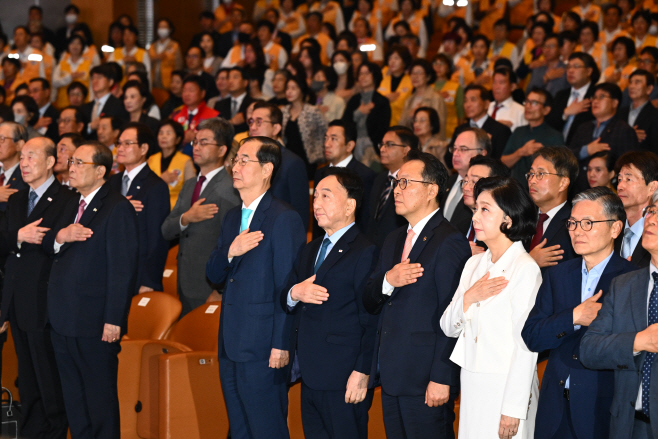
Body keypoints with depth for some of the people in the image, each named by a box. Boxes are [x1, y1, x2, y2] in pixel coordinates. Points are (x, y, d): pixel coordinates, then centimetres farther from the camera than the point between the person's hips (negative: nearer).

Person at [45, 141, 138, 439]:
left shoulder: (117, 208, -13)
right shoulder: (73, 205, 16)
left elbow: (123, 269, -17)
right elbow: (48, 245, 16)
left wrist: (113, 320, -20)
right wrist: (59, 236, -9)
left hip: (95, 323, -9)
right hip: (63, 319, 9)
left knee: (100, 395, 1)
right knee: (73, 396, 16)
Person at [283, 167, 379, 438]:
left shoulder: (365, 252, -10)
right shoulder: (311, 250, 18)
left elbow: (373, 321, -15)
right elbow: (285, 302, 20)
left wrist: (362, 373, -20)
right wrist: (294, 294, -4)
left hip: (343, 380, -8)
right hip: (310, 376, 8)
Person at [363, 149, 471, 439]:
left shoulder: (450, 242, -12)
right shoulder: (394, 241, 17)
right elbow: (369, 304, 14)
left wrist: (442, 379, -20)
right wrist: (387, 282, -9)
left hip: (426, 381, -8)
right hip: (391, 376, 8)